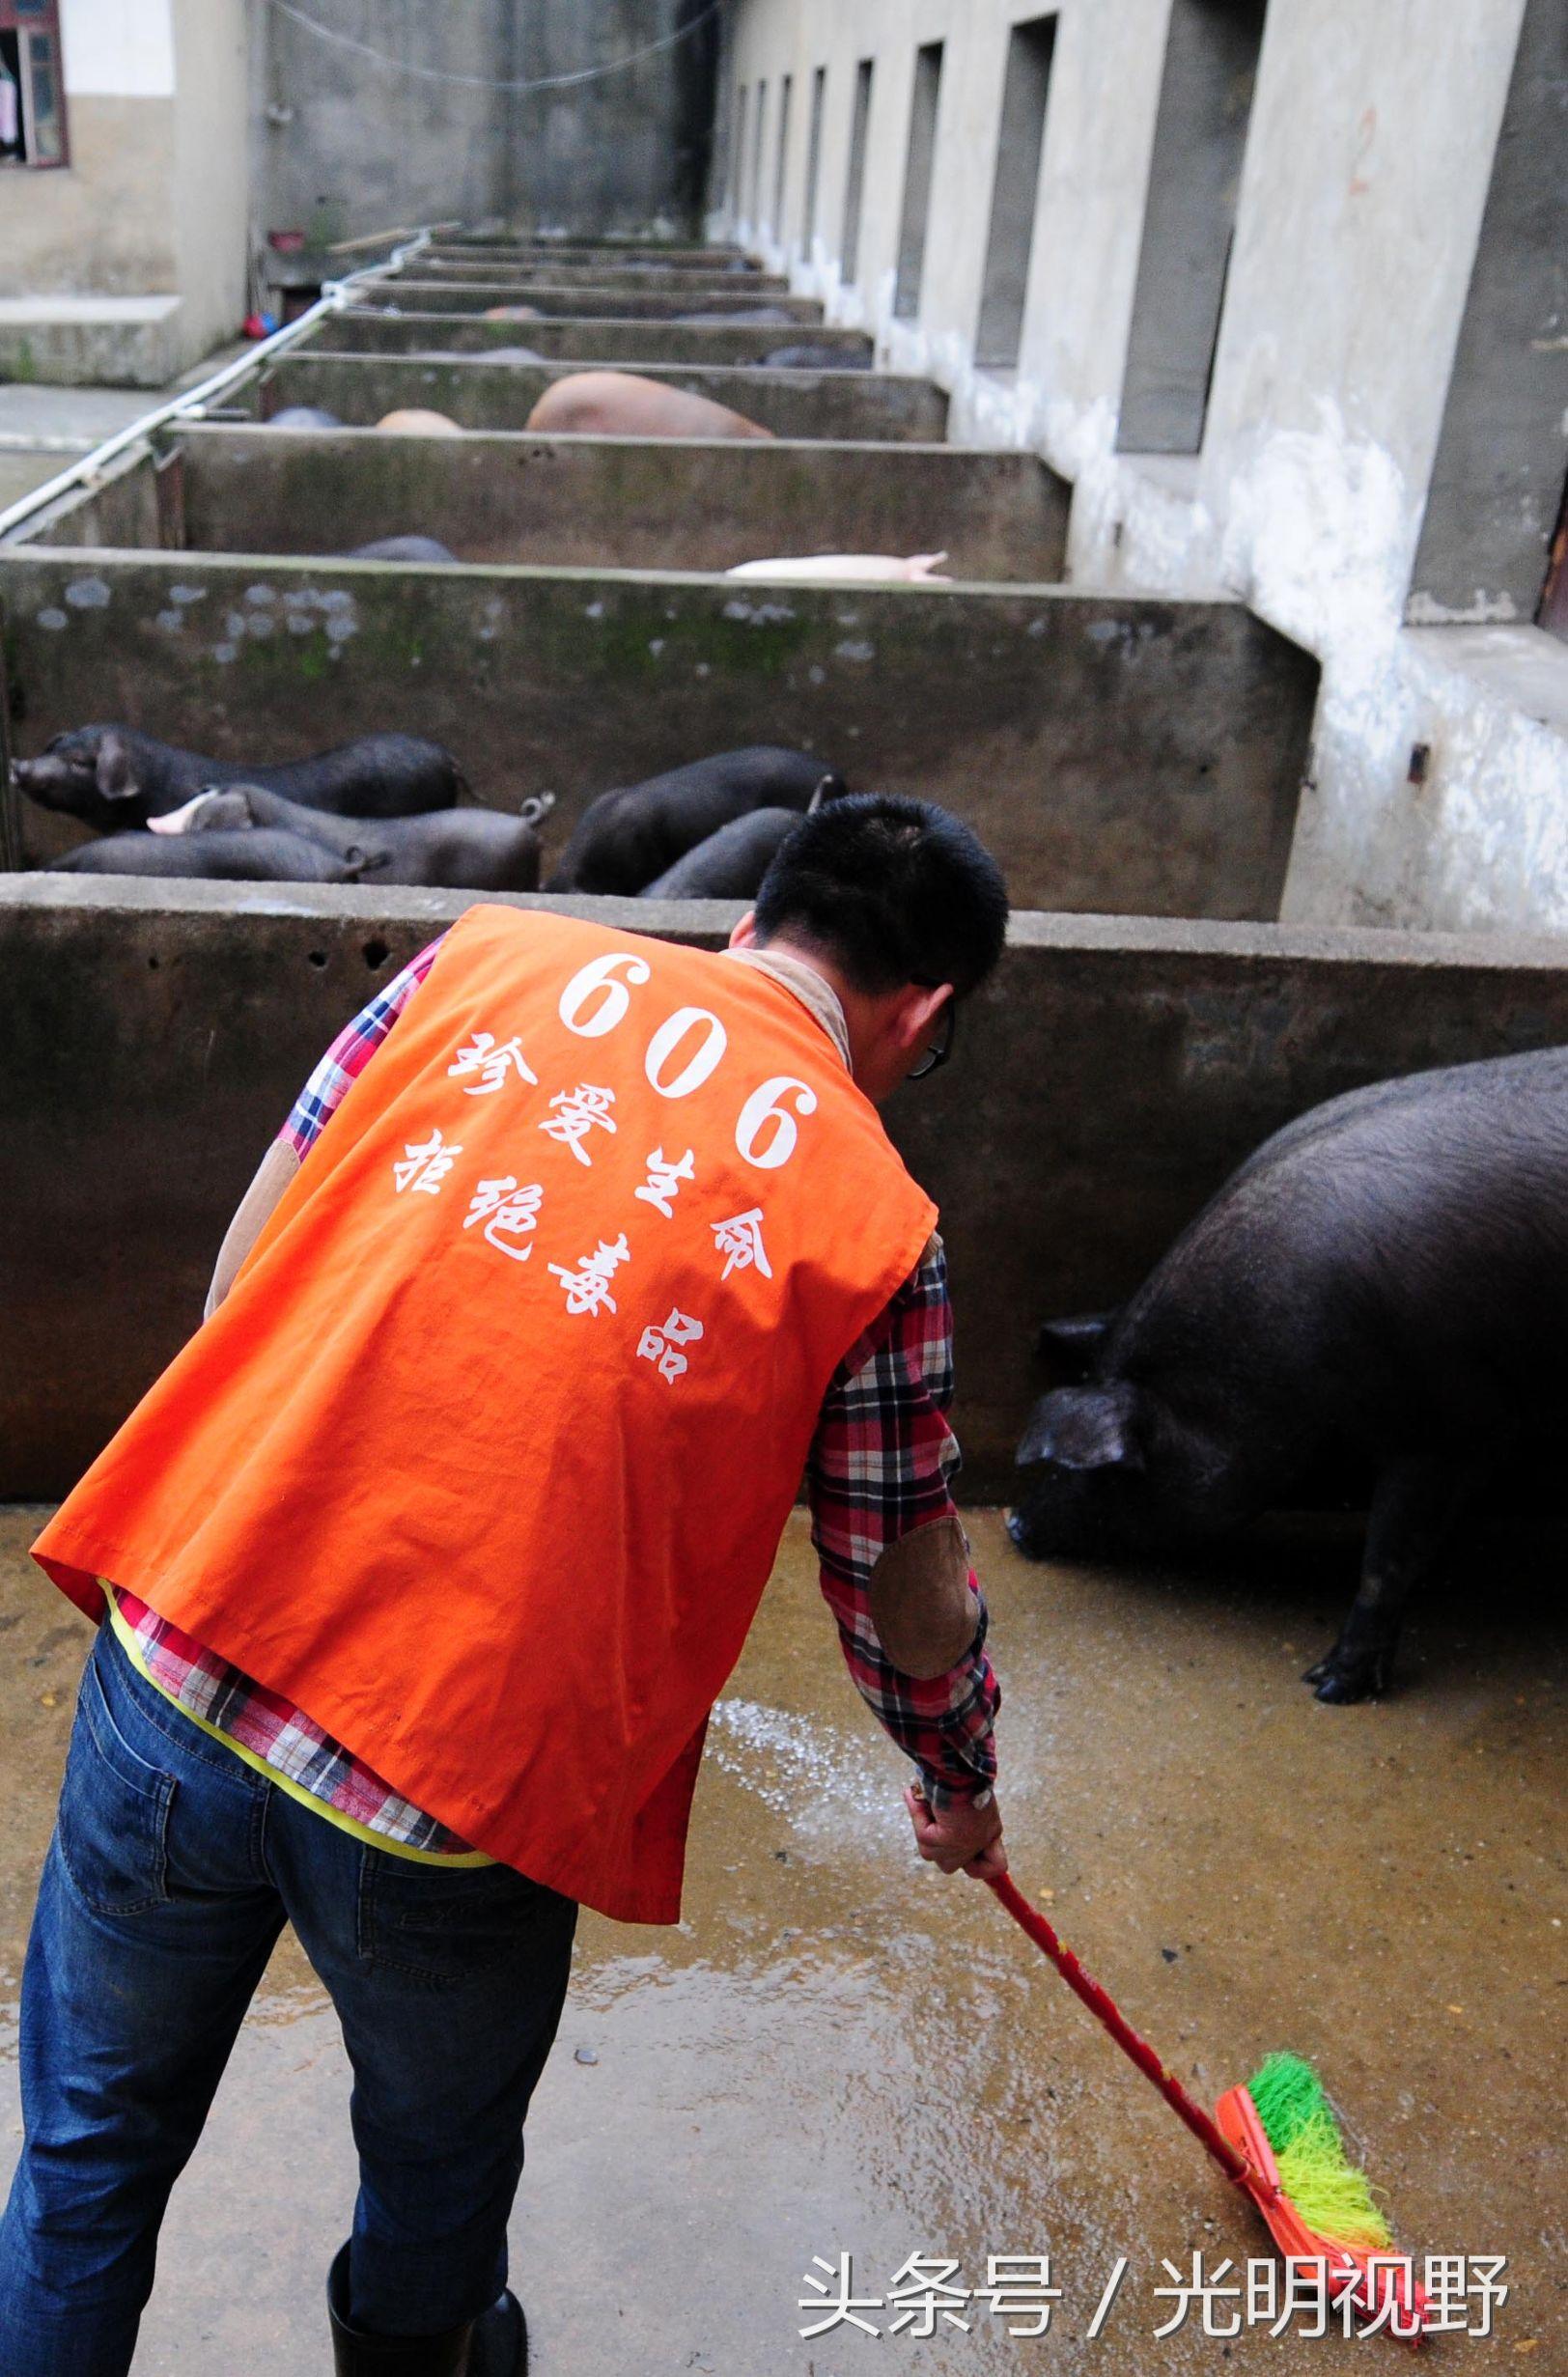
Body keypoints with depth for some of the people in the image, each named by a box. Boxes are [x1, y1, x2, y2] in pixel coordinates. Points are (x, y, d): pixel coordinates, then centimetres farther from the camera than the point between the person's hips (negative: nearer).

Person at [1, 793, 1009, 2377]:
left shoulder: (494, 951, 5)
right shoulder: (873, 1216, -2)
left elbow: (245, 1266, 8)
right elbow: (909, 1604, 7)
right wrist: (961, 1788, 27)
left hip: (174, 1663, 3)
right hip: (458, 1783, -2)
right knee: (440, 2168, 30)